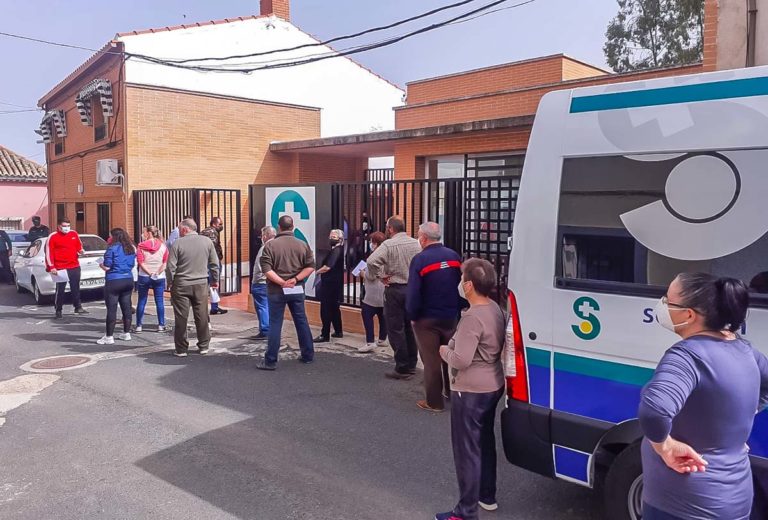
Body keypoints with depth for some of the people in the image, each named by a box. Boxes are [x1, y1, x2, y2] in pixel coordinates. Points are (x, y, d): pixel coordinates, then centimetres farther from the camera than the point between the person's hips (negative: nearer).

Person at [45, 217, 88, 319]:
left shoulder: (74, 234, 8)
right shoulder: (53, 237, -6)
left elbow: (79, 246, 20)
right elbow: (49, 252, -7)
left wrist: (81, 251, -3)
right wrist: (51, 267, -12)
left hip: (75, 266, 5)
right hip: (60, 268, -4)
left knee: (76, 288, 12)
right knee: (60, 290, 0)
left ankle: (78, 307, 23)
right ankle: (58, 311, 10)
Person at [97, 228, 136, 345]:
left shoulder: (112, 248, -13)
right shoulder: (131, 249, 9)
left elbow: (107, 267, -12)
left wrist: (101, 264, 8)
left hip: (114, 281, -7)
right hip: (128, 280, 7)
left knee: (111, 309, -2)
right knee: (126, 307, 13)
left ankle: (109, 337, 1)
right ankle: (126, 333, 20)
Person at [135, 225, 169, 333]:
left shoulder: (141, 245, -4)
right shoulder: (163, 246, 1)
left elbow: (140, 262, -10)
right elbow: (165, 262, -4)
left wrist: (149, 273, -12)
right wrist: (158, 273, -9)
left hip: (144, 277, -1)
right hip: (160, 277, 1)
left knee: (142, 301, 7)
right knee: (159, 301, 6)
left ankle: (139, 325, 9)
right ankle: (161, 325, 7)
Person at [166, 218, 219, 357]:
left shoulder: (178, 243, -8)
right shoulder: (207, 241, 1)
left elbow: (170, 266, -9)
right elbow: (215, 263, 5)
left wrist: (170, 282, 4)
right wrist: (215, 280, 16)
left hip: (181, 285, -2)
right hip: (201, 284, 3)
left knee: (181, 317, 5)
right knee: (202, 316, 10)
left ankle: (181, 349, 11)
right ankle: (203, 346, 19)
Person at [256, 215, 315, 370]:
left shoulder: (271, 245, -6)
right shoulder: (303, 244, 3)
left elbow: (266, 269, -14)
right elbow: (310, 266, -1)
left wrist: (282, 282, -16)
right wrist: (295, 279, -8)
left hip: (276, 290, -3)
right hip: (297, 290, 3)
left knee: (275, 324, 2)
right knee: (302, 322, 14)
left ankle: (271, 361, 4)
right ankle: (308, 355, 24)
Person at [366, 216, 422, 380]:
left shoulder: (388, 244, -12)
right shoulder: (416, 243, 2)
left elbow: (372, 261, -24)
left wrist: (382, 276, -12)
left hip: (395, 289, -5)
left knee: (396, 330, 2)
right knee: (410, 328, 16)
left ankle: (402, 369, 4)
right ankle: (411, 365, 23)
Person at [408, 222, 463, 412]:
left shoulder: (420, 259, -16)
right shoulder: (454, 256, 1)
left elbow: (413, 292, -19)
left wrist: (412, 315, -6)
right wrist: (457, 309, 11)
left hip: (427, 318, -5)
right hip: (451, 317, 5)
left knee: (431, 360, 4)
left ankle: (434, 402, 12)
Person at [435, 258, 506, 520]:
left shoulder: (472, 317, -26)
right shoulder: (495, 308, 3)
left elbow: (461, 360, -28)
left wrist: (444, 351, -9)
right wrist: (455, 345, 9)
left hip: (470, 392, -10)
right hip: (493, 386, 10)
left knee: (467, 450, 2)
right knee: (485, 443, 23)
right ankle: (487, 496, 38)